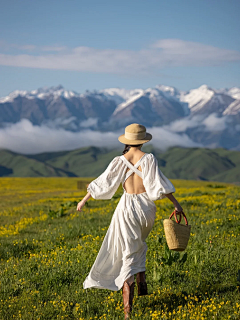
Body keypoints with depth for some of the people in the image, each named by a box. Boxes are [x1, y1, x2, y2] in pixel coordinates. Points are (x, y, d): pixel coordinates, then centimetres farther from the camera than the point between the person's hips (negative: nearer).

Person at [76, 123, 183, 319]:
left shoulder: (120, 161, -2)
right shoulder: (149, 159, -7)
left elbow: (102, 183, 1)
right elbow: (160, 183, -11)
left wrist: (84, 200, 12)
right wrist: (175, 203, -4)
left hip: (127, 207, 0)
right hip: (146, 207, 0)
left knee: (129, 253, 1)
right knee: (139, 243, 31)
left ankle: (128, 304, -11)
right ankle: (141, 281, 18)